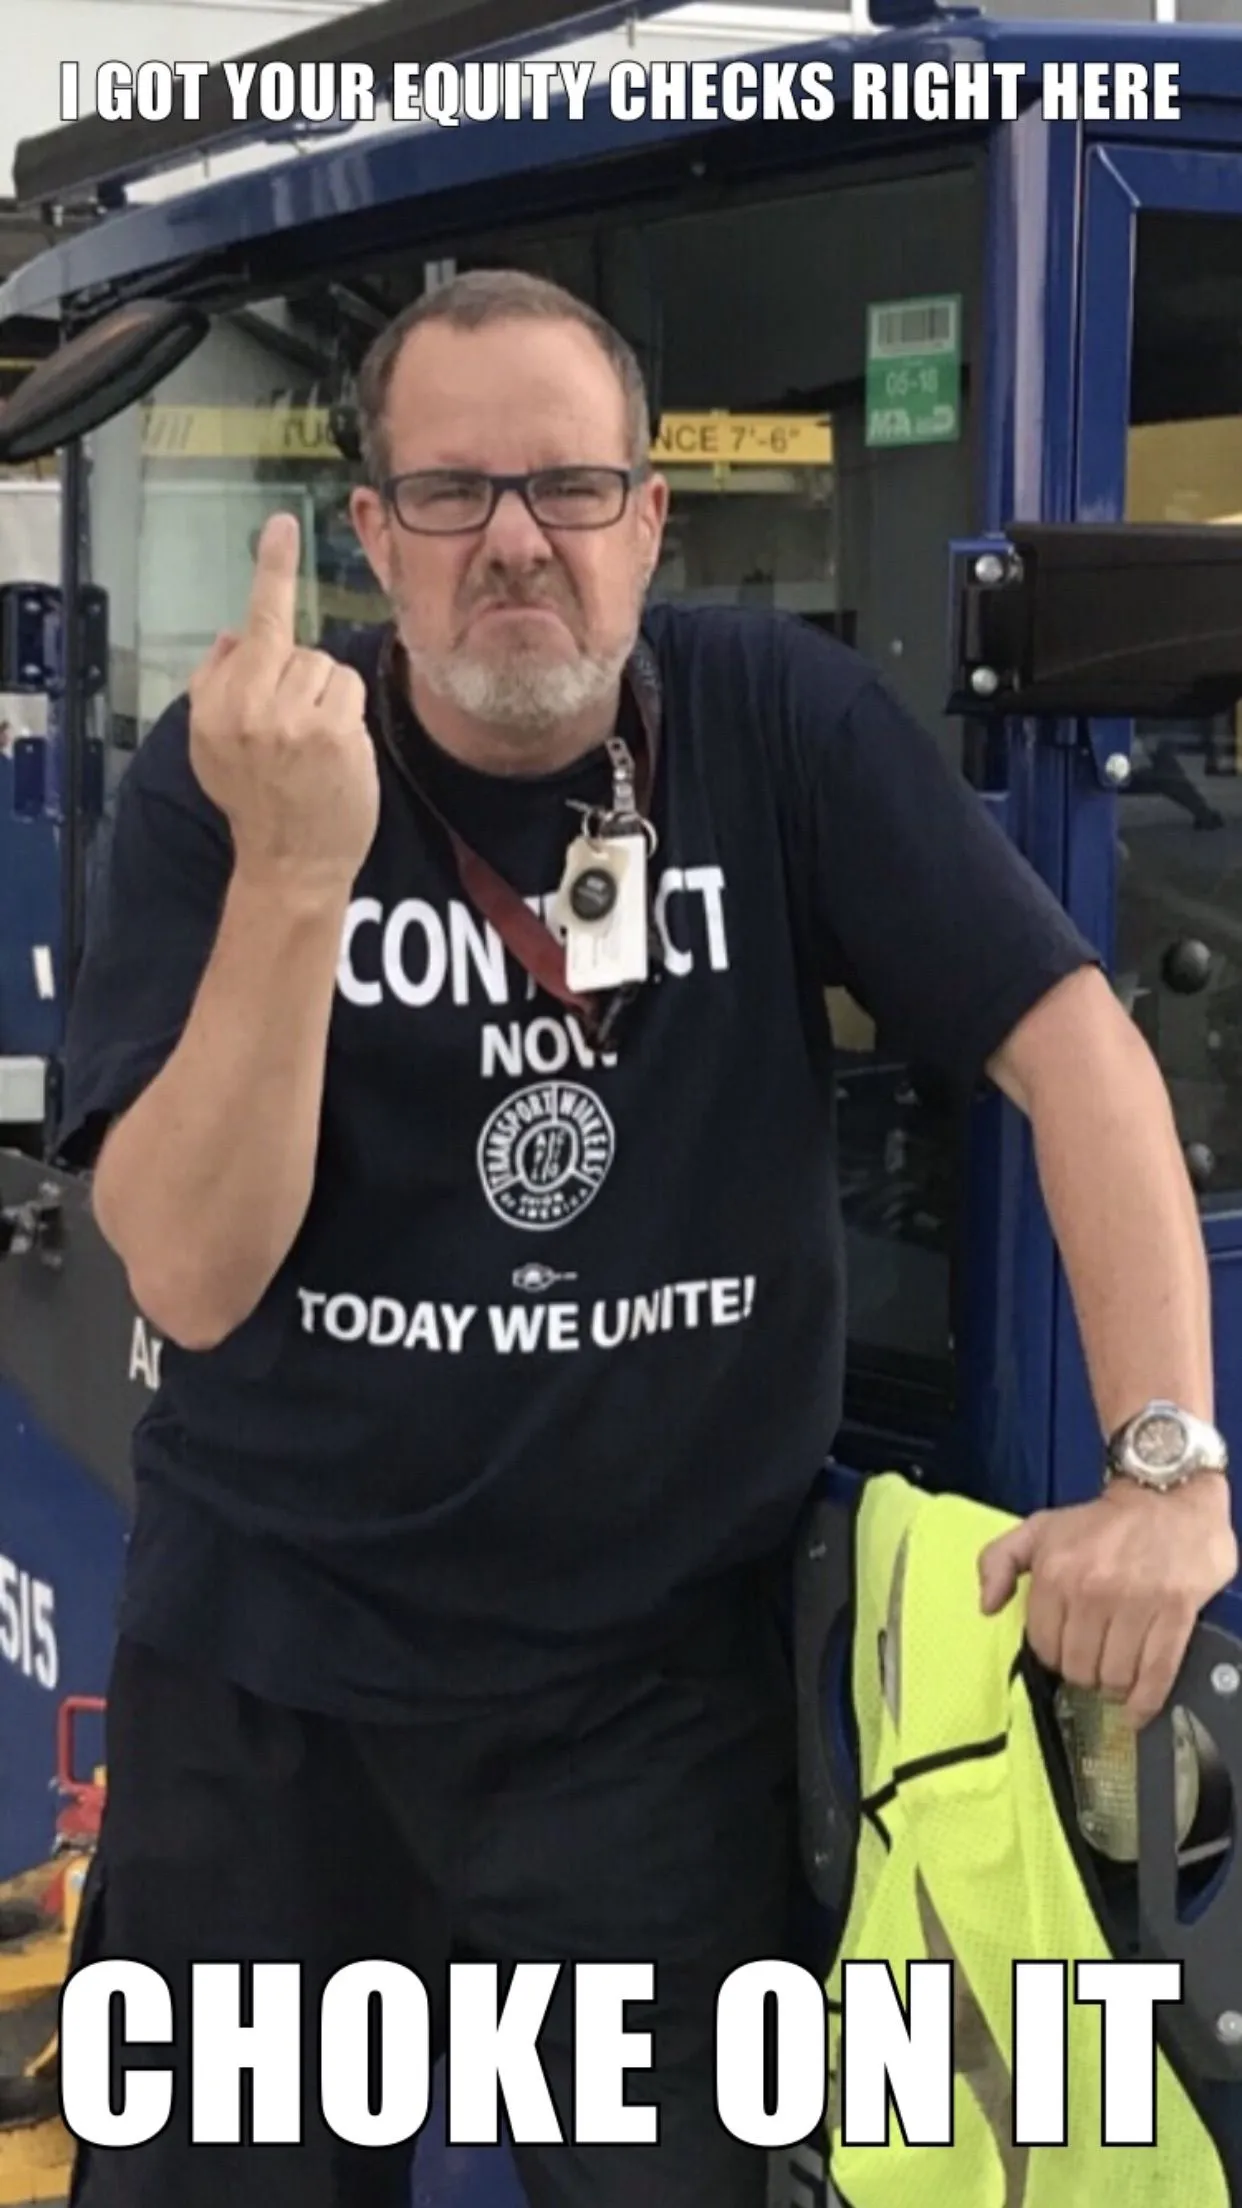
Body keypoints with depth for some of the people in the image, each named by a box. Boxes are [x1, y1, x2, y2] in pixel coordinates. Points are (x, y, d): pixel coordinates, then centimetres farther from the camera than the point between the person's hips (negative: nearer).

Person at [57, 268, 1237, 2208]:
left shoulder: (779, 722, -6)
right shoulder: (223, 776, -8)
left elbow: (1077, 1052, -8)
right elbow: (193, 1276, -17)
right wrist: (294, 866, -29)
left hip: (664, 1672, 0)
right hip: (267, 1670, 1)